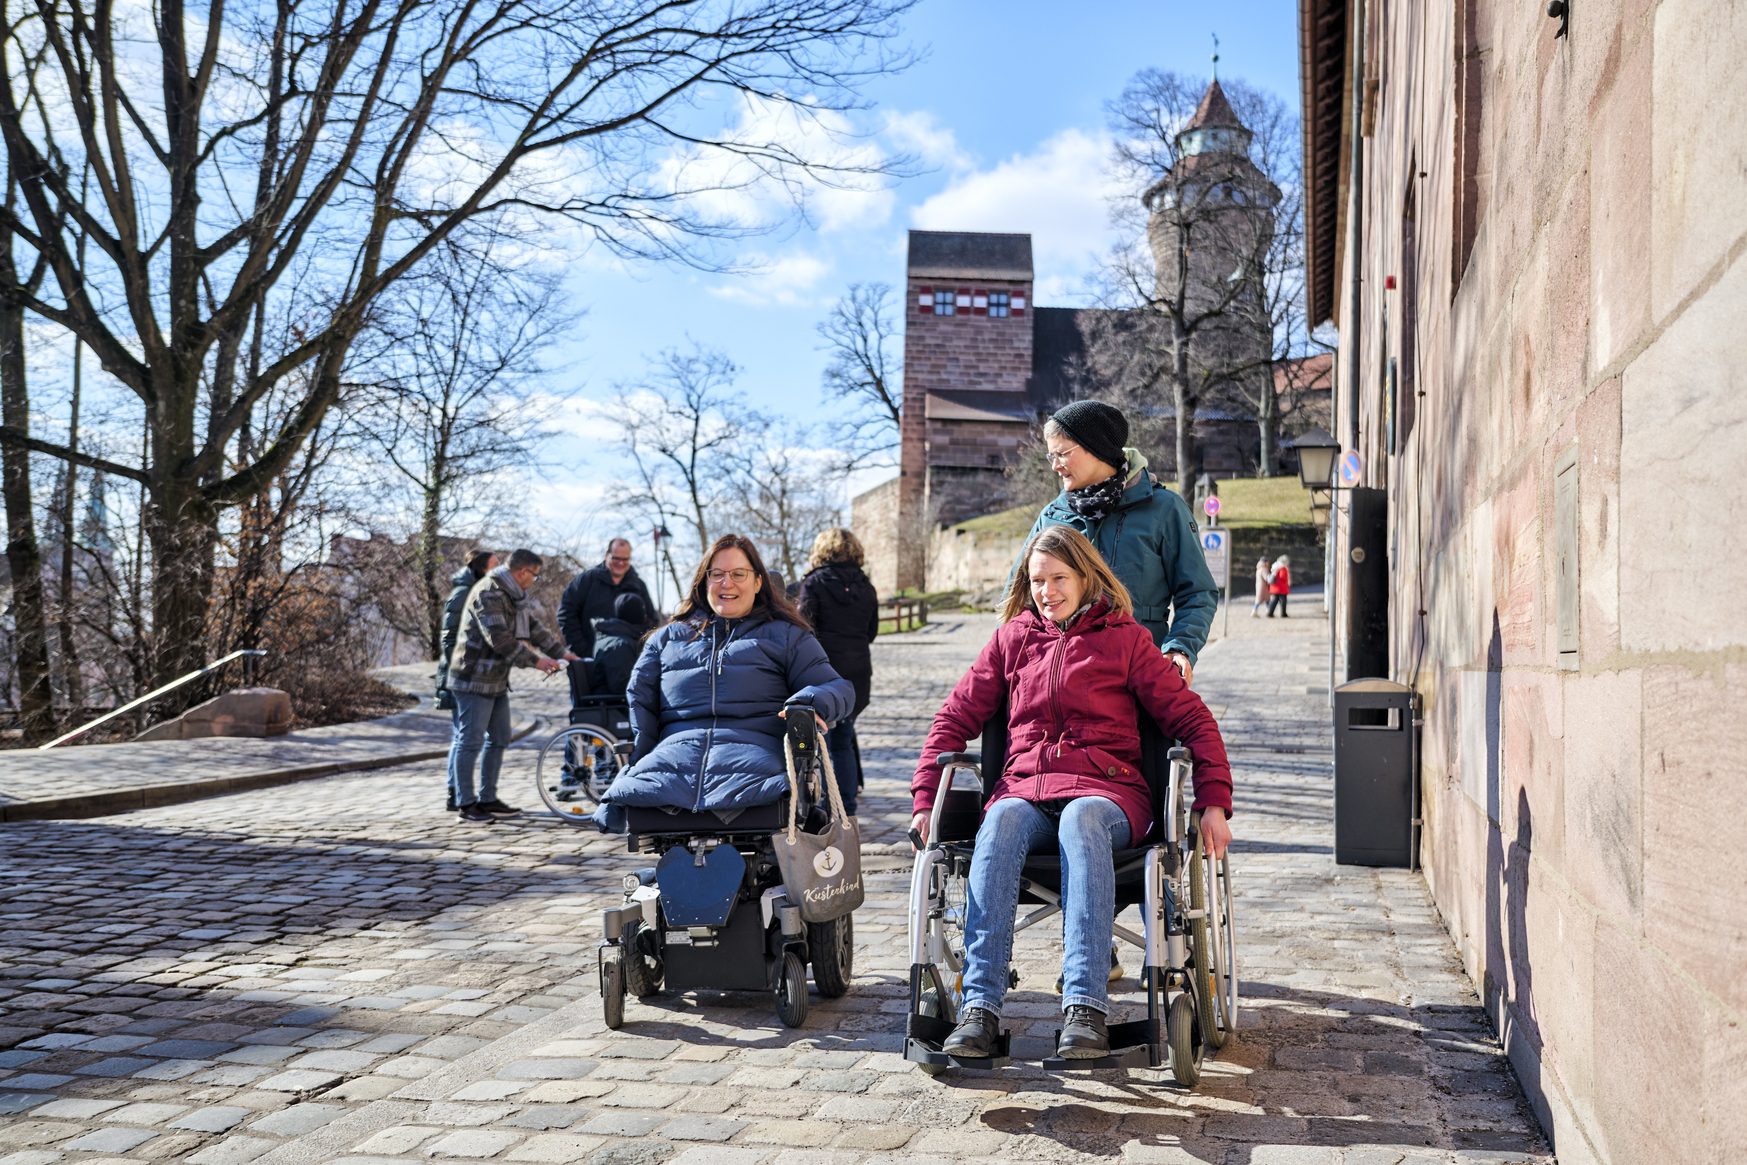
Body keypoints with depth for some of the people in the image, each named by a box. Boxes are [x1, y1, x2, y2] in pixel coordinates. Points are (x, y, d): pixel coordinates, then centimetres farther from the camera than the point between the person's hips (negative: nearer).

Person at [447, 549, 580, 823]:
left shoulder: (514, 595, 13)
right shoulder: (488, 593, -20)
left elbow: (534, 628, 16)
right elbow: (499, 638, -27)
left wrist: (561, 652, 5)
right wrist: (535, 660, -24)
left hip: (496, 679, 10)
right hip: (474, 679, -10)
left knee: (499, 739, 12)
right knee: (470, 741, -5)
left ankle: (487, 798, 20)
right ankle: (466, 803, 1)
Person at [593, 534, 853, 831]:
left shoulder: (786, 636, 26)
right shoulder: (668, 637, 33)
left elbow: (838, 688, 17)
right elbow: (639, 697, 23)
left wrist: (812, 704, -8)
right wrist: (638, 761, 5)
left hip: (752, 747, -2)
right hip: (677, 748, 2)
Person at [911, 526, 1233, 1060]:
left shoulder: (1125, 639, 11)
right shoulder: (1013, 638, 19)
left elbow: (1192, 718, 9)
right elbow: (955, 717, 19)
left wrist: (1213, 803, -3)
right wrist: (925, 799, 7)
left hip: (1106, 790, -2)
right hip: (1026, 787, 2)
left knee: (1081, 821, -38)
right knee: (1000, 824, -34)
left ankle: (1085, 1007, -46)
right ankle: (979, 1007, -40)